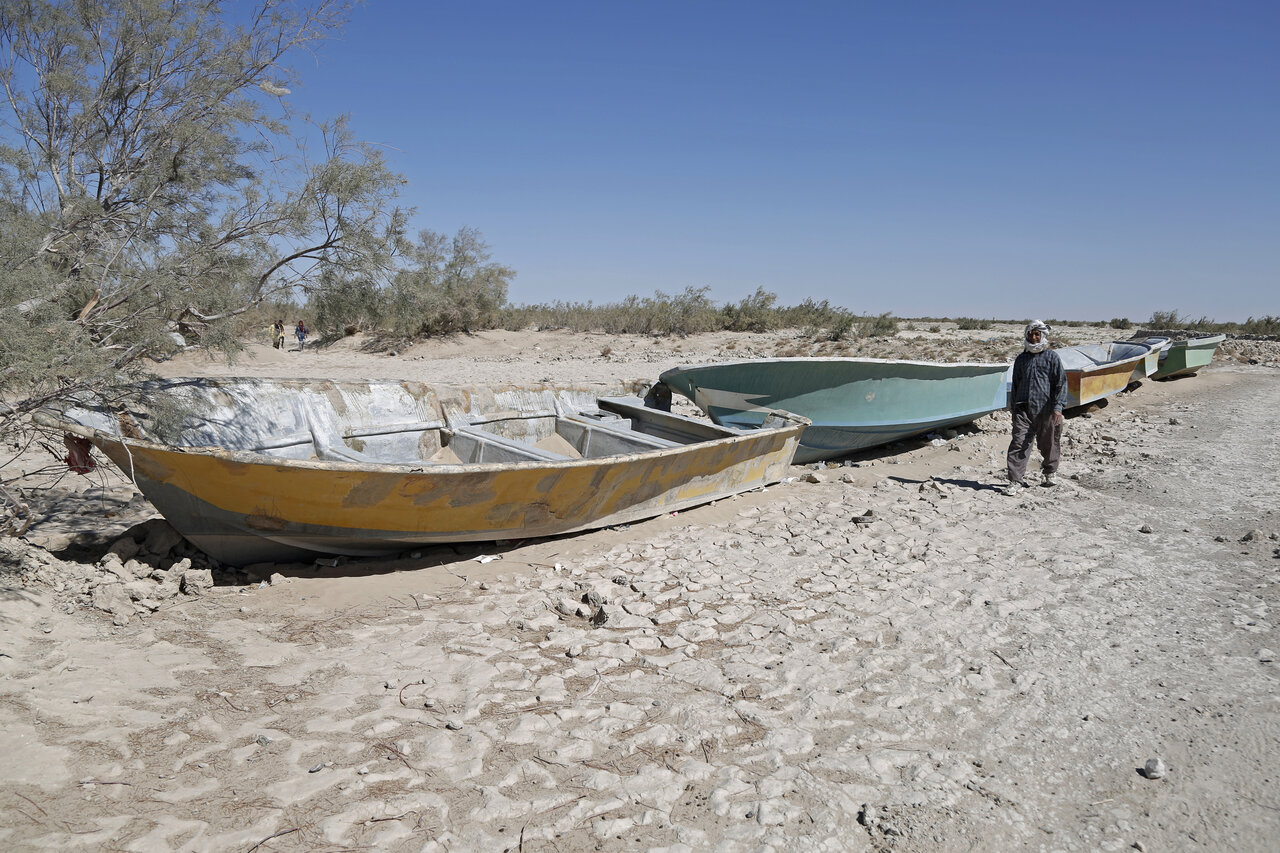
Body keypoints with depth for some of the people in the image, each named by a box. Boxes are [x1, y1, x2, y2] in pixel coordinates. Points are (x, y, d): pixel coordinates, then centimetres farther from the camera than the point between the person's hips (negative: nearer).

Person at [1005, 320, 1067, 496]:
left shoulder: (1052, 357, 2)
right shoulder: (1021, 359, 14)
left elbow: (1061, 383, -2)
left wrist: (1058, 407, -12)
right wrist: (1014, 407, 19)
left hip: (1046, 409, -2)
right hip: (1024, 409, 2)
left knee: (1048, 444, 10)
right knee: (1019, 443, -9)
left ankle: (1050, 473, 34)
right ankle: (1016, 481, -9)